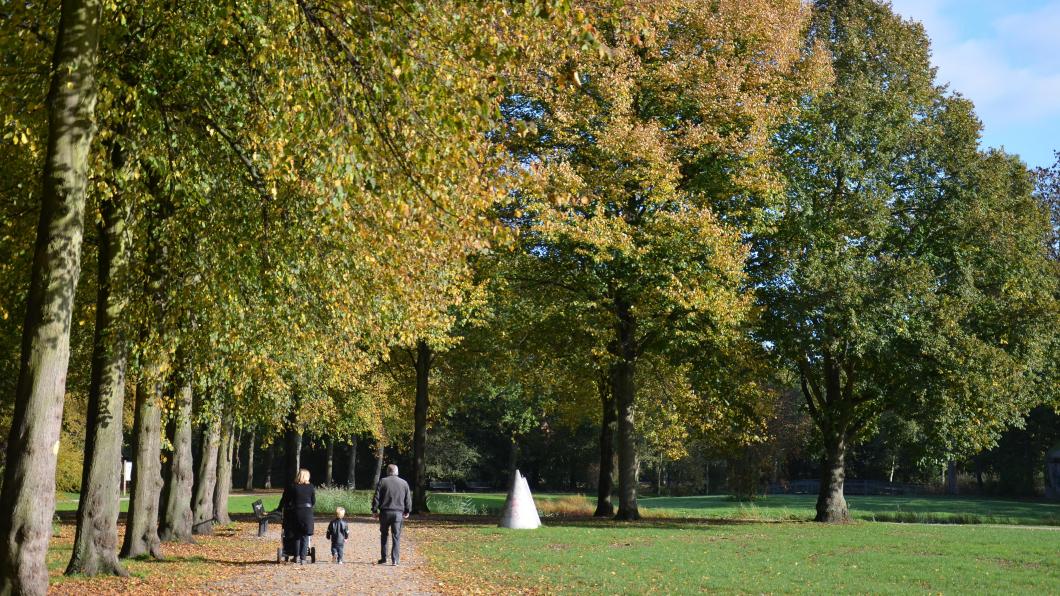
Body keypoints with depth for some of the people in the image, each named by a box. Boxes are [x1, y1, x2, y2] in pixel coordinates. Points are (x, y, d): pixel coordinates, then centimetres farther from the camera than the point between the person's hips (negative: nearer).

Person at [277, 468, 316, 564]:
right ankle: (303, 558, 0)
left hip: (295, 512, 1)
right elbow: (313, 501, 6)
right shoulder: (310, 487, 0)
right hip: (307, 513, 0)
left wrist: (280, 509, 20)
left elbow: (284, 500, 4)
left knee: (297, 535, 16)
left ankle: (297, 556, 14)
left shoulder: (292, 487, -1)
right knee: (305, 537, 4)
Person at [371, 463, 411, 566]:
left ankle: (383, 557, 16)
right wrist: (407, 511, 19)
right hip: (398, 513, 1)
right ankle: (395, 560, -3)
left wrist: (374, 510, 4)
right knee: (396, 537, 2)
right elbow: (408, 500, 10)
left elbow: (376, 498, -3)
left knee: (384, 535, 14)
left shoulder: (382, 482, 0)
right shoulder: (404, 483, 6)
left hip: (385, 512, -1)